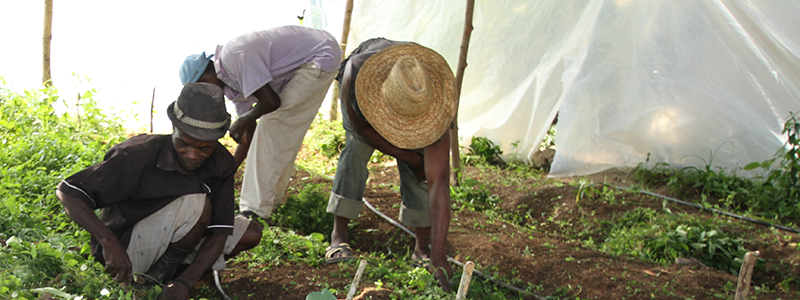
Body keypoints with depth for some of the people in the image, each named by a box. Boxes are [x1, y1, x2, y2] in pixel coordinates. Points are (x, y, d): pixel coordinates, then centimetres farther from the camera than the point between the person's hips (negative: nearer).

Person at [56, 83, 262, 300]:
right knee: (197, 205, -29)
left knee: (250, 233, -3)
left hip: (167, 239, 7)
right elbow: (67, 191, -28)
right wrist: (109, 242, -42)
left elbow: (219, 231, -14)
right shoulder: (139, 156, -28)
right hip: (124, 249, -7)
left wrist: (185, 281, -30)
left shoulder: (222, 165, -13)